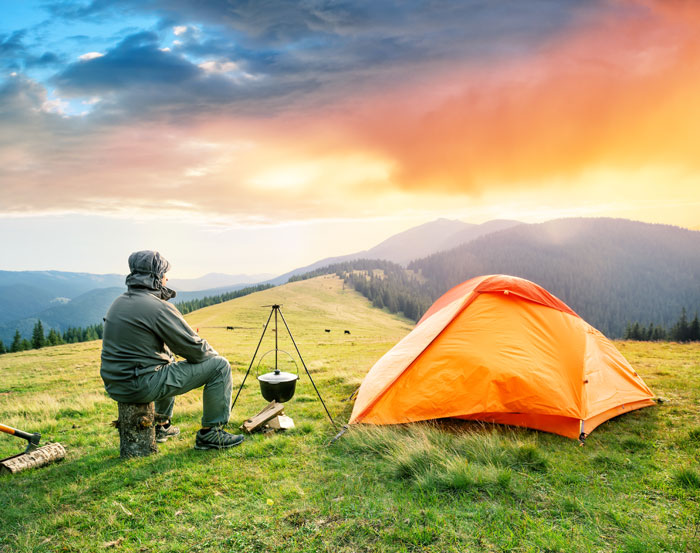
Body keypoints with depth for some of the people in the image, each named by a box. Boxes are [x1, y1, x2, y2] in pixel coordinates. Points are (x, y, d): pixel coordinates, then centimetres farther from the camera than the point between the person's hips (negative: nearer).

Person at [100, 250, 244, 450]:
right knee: (219, 366, -4)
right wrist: (213, 354, 7)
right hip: (142, 386, -9)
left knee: (171, 361, 38)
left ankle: (161, 425, 40)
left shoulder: (119, 302, 10)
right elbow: (195, 350, -13)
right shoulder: (158, 307, -17)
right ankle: (209, 433, 5)